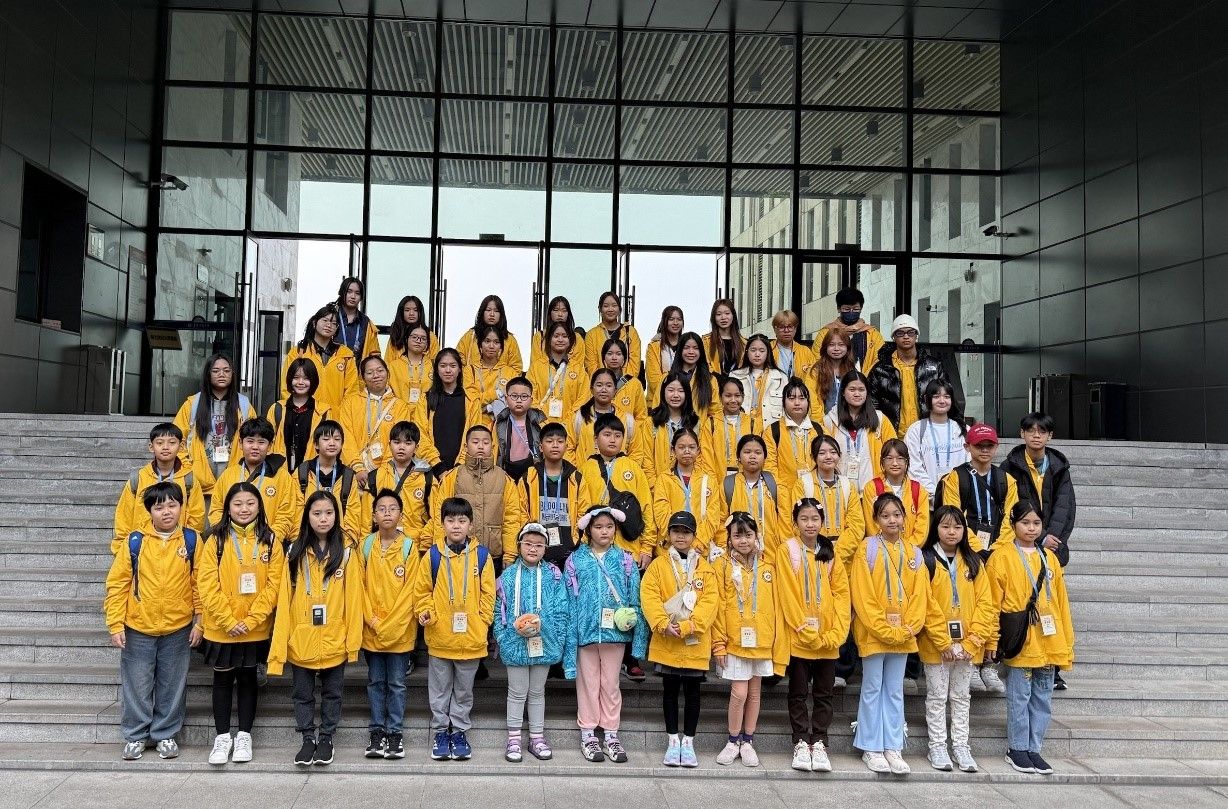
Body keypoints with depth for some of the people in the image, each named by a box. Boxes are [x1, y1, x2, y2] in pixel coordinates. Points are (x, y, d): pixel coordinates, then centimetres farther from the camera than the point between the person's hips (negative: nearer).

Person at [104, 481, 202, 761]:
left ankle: (166, 734, 27)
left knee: (172, 686, 11)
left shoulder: (191, 541, -3)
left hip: (178, 629, 1)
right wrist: (115, 625, -6)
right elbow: (117, 583, -3)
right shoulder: (135, 542, -6)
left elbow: (198, 583, 1)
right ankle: (135, 736, 26)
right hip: (138, 629, -1)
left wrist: (198, 621, -1)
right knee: (136, 685, 9)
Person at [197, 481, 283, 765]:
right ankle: (222, 737, 22)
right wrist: (229, 621, -14)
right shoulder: (215, 540, -5)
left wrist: (251, 620, -13)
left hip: (256, 629, 1)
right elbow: (207, 585, -9)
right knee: (223, 680, 10)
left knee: (248, 679, 12)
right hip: (220, 627, -1)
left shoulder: (270, 541, -2)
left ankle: (244, 736, 24)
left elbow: (273, 584, -5)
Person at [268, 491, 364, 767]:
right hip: (301, 641, 1)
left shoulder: (345, 554, -2)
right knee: (303, 694, 11)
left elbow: (353, 600, -3)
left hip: (334, 641, -1)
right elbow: (285, 600, -1)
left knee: (331, 692, 12)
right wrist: (281, 641, -5)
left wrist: (353, 640, -6)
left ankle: (326, 738, 27)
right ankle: (308, 739, 25)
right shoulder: (295, 553, 0)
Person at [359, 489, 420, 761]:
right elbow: (360, 585, 2)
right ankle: (377, 731, 21)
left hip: (399, 630, -2)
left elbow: (410, 590, -7)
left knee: (396, 683, 6)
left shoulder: (409, 546, -5)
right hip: (371, 630, 2)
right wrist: (371, 619, -8)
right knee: (375, 681, 11)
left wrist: (390, 624, -12)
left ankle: (394, 731, 17)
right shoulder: (366, 545, 1)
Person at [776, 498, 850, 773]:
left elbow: (841, 593, 3)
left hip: (827, 639, 3)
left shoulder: (830, 553, 8)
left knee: (823, 693, 8)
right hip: (798, 637, -3)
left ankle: (819, 743, 18)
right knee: (799, 692, 6)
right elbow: (788, 594, -8)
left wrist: (835, 633, -8)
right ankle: (801, 743, 15)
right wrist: (805, 630, -13)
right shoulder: (787, 550, -3)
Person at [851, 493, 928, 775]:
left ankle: (893, 747, 18)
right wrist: (885, 629, -14)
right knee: (872, 689, 5)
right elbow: (862, 594, -11)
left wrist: (908, 629, -8)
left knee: (895, 691, 10)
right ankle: (871, 748, 13)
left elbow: (919, 594, 5)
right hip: (873, 633, -4)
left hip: (903, 636, 4)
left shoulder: (913, 553, 7)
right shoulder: (867, 549, -6)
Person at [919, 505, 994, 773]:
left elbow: (985, 602, 2)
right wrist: (945, 643, -15)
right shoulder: (927, 560, -6)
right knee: (937, 696, 6)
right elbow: (927, 605, -11)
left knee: (961, 696, 13)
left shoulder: (973, 562, 6)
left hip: (967, 645, 3)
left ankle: (961, 746, 21)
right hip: (936, 644, -3)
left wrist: (972, 640, -8)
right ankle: (937, 746, 14)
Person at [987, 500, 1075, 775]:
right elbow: (993, 601, -7)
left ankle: (1033, 748, 20)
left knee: (1043, 698, 10)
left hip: (1048, 641, 5)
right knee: (1019, 697, 2)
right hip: (1020, 640, -5)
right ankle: (1017, 749, 14)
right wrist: (993, 640, -11)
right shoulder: (1002, 556, -3)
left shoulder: (1049, 558, 12)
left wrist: (1066, 641, 10)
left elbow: (1061, 601, 13)